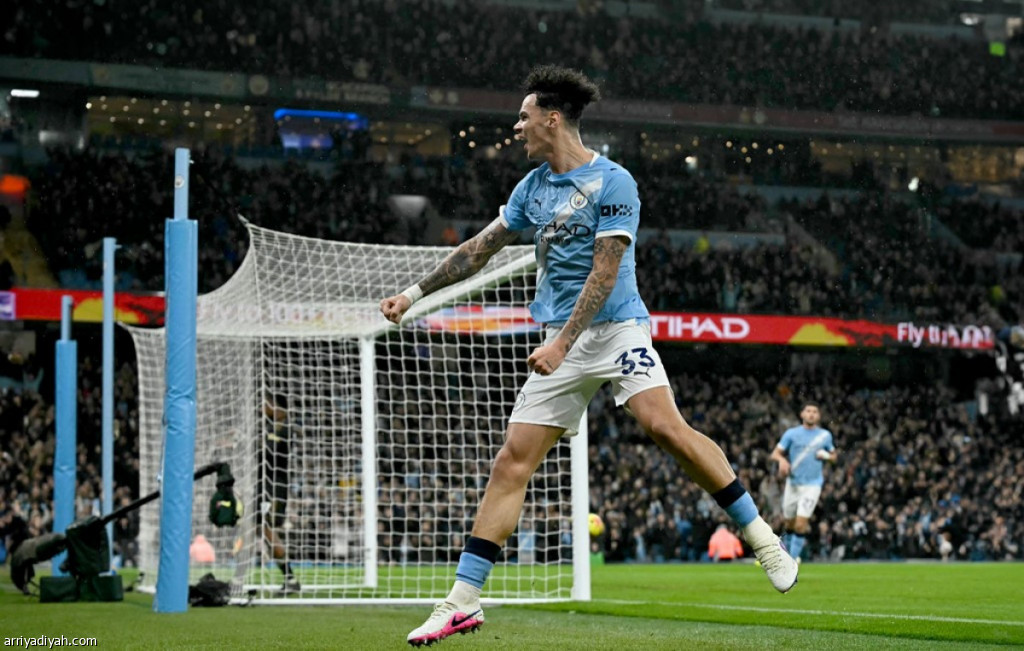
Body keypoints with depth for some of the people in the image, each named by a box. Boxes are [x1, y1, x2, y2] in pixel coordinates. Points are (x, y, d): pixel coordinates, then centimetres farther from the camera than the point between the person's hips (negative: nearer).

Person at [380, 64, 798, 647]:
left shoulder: (613, 183, -9)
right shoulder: (533, 186, 13)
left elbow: (604, 273, -16)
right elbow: (480, 249, 22)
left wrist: (562, 343, -23)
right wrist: (415, 294, 21)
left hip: (617, 329, -6)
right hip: (561, 343, 6)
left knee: (667, 427, -25)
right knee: (513, 461, -1)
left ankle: (763, 539, -12)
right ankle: (463, 602, -1)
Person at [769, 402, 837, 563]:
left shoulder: (825, 435, 6)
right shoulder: (792, 433, 2)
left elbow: (834, 456, 19)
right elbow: (775, 454, -1)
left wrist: (826, 456, -5)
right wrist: (782, 459, -25)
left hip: (812, 485, -1)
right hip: (792, 483, 1)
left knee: (800, 524, -13)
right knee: (790, 523, 9)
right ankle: (787, 554, 31)